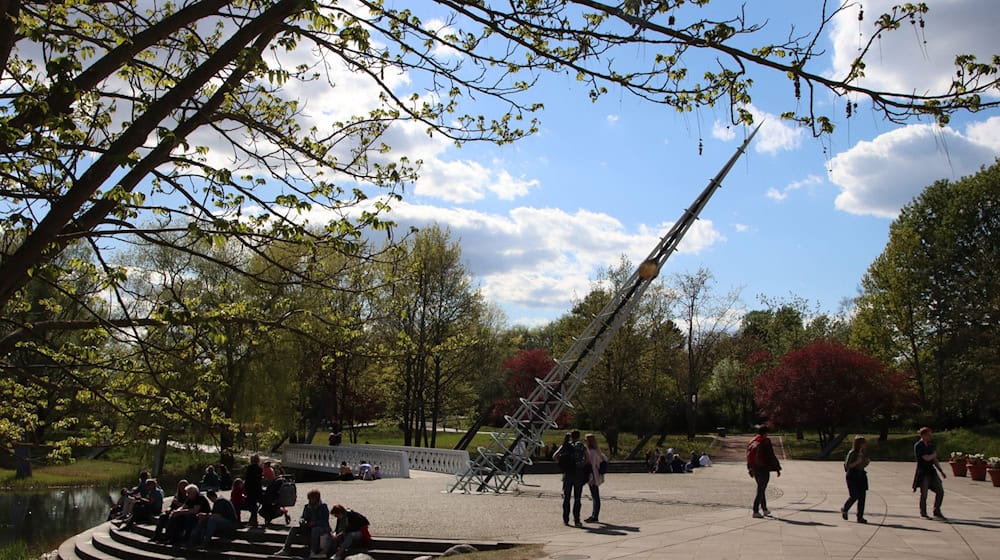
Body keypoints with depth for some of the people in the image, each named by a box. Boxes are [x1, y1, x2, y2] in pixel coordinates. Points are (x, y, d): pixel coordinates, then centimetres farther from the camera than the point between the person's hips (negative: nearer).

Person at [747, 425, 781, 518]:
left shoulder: (751, 442, 10)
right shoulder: (765, 442, -12)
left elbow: (749, 457, 14)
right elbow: (771, 456, -13)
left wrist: (750, 470, 22)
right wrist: (777, 469, -6)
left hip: (755, 469, 7)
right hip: (764, 469, -7)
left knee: (761, 489, 20)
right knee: (760, 490, -3)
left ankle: (764, 509, 29)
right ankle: (755, 511, -5)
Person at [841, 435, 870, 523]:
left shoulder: (863, 453, 9)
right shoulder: (852, 453, -10)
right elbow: (847, 465, -13)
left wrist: (868, 462, -1)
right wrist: (857, 462, -23)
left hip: (861, 476, 6)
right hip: (852, 476, -6)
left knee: (862, 496, -1)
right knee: (854, 496, -9)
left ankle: (860, 517, 2)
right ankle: (844, 510, 18)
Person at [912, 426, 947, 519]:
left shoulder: (930, 445, 11)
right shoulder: (918, 446, -14)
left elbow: (934, 460, 17)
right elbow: (927, 458, -22)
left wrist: (941, 472, 13)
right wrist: (934, 454, -2)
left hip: (931, 471, 7)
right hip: (922, 472, -7)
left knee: (940, 491, 4)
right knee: (924, 494, 0)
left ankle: (937, 511, 18)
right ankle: (923, 513, 15)